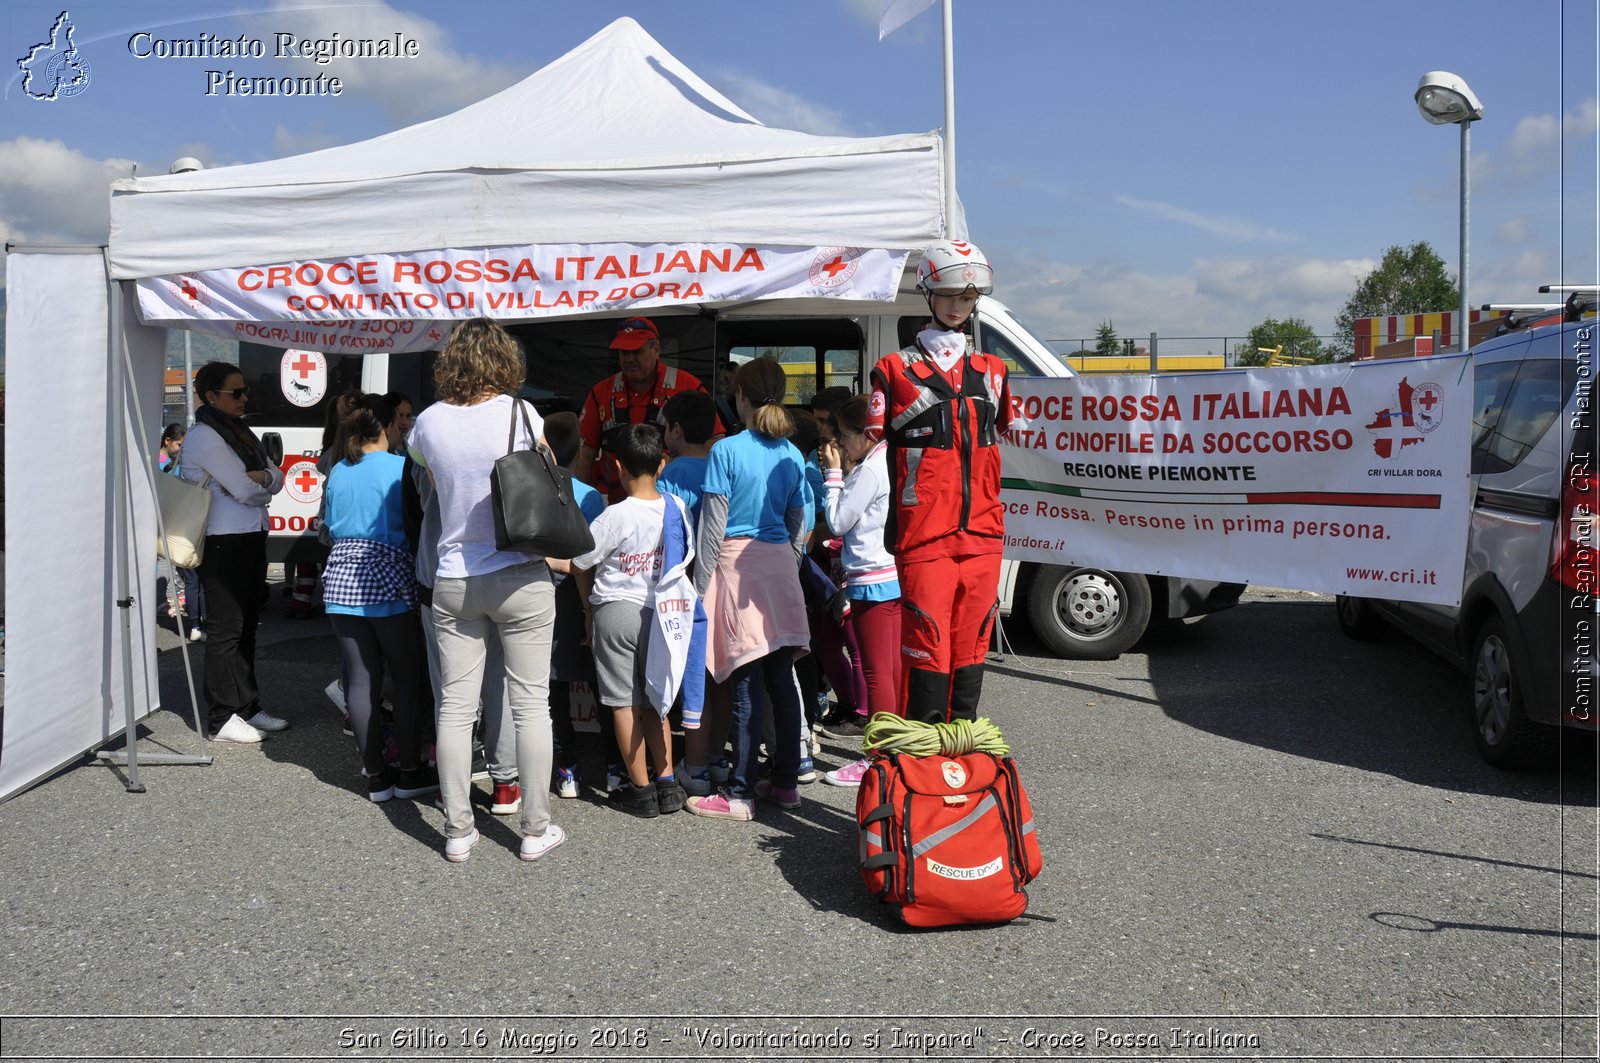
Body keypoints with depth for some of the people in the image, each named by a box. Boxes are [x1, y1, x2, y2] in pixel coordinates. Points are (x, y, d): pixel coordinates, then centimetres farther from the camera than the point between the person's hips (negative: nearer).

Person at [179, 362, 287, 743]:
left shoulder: (242, 432, 16)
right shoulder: (203, 436, -10)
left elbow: (277, 479, 8)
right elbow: (244, 490, -17)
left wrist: (257, 477, -12)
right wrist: (263, 482, 3)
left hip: (252, 539, 8)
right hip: (223, 543, -8)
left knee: (246, 627, 14)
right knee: (225, 630, -3)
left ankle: (248, 707, 23)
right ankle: (222, 718, 4)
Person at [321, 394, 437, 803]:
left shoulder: (336, 473, 10)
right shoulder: (399, 467, -6)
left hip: (340, 581, 5)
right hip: (388, 581, -5)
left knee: (360, 680, 7)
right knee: (408, 678, 6)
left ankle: (375, 776, 13)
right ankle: (411, 773, 10)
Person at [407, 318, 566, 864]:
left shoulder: (428, 422, -1)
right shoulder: (519, 412, -8)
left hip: (453, 583, 3)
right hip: (520, 578, -3)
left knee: (455, 706, 9)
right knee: (530, 703, 5)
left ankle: (458, 830, 16)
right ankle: (536, 829, 12)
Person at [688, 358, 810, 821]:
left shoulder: (727, 450, -8)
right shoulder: (792, 455, 8)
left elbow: (713, 526, -8)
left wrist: (700, 587, -3)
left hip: (737, 566, -5)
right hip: (780, 566, 6)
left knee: (746, 687, -4)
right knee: (782, 681, 10)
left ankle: (740, 794, 2)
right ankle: (785, 782, 18)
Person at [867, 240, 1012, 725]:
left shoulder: (991, 371, 17)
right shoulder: (896, 369, 3)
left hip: (982, 533, 5)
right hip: (924, 534, -4)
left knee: (970, 644, 9)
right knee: (928, 647, -7)